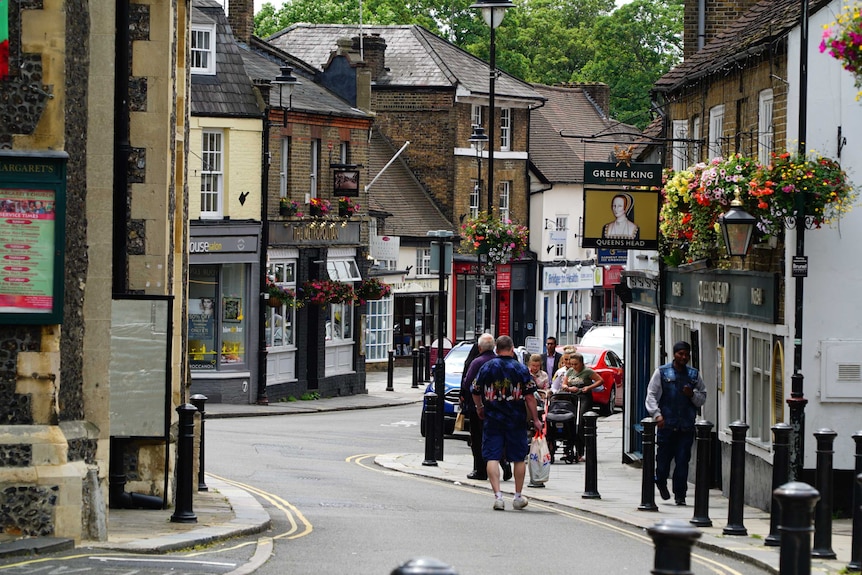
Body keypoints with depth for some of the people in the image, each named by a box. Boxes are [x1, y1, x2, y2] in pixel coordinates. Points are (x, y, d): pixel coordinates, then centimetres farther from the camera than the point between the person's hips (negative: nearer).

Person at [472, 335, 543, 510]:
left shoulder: (486, 368, 0)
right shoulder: (521, 369, -4)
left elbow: (475, 393, 9)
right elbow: (529, 396, -6)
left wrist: (480, 410, 27)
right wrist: (535, 419, 2)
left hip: (492, 419, 0)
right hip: (516, 420, 0)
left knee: (492, 457, 1)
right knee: (519, 458, 12)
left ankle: (497, 495, -12)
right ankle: (518, 497, 19)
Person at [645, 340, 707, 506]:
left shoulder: (694, 375, 12)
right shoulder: (662, 372, 3)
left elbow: (702, 398, 17)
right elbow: (651, 395, 0)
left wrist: (692, 395, -5)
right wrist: (657, 414, -14)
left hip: (686, 426, 2)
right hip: (666, 424, -2)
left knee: (682, 462, -3)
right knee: (663, 458, 3)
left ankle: (680, 495, 4)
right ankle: (661, 483, 33)